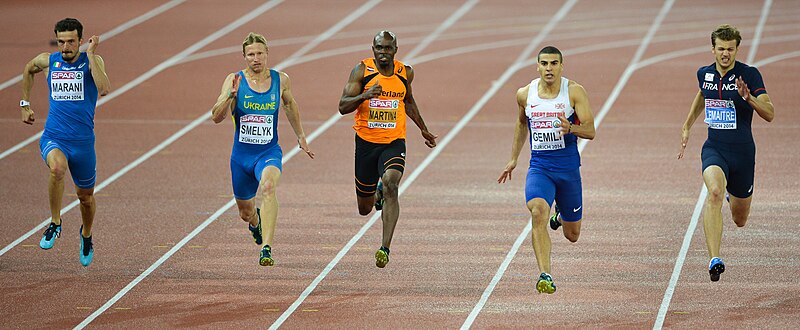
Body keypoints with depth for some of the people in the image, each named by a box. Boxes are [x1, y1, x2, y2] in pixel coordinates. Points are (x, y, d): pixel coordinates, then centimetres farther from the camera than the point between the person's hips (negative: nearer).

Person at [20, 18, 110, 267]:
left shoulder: (92, 61, -6)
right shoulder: (48, 61, 1)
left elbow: (104, 89, -25)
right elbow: (29, 70, 25)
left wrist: (91, 55, -24)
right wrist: (25, 104, 23)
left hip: (83, 141, 0)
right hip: (53, 138, 0)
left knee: (86, 196, 14)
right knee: (57, 168, -35)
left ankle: (86, 235, 46)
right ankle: (55, 224, -17)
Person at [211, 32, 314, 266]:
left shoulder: (281, 80, -3)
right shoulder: (235, 80, -7)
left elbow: (290, 106, 19)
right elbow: (216, 117, -14)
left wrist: (301, 137, 26)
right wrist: (231, 95, -31)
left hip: (269, 152, -1)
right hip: (241, 155, 1)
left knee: (268, 186, -34)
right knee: (245, 211, 16)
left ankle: (266, 249, -39)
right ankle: (255, 220, 57)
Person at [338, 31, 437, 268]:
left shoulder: (405, 73, 3)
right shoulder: (362, 71, -6)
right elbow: (343, 107, -10)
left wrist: (423, 130, 29)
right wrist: (364, 96, -28)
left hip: (394, 143, 0)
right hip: (366, 142, 0)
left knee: (391, 186, -28)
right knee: (364, 209, 9)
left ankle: (385, 248, -27)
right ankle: (377, 192, 49)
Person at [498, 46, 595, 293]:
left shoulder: (574, 92, -8)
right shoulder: (525, 94, 1)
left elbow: (590, 131, -11)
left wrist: (570, 128, -32)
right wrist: (513, 159, 22)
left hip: (568, 167, 0)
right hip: (539, 166, 0)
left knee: (572, 235, 13)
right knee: (538, 211, -30)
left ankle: (561, 216, 51)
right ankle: (545, 275, -32)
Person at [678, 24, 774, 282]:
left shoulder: (749, 74, -10)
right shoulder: (704, 74, 3)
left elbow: (769, 114, -15)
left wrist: (748, 98, -32)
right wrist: (686, 128, 26)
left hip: (742, 152, -1)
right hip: (714, 149, 1)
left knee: (740, 221, 13)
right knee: (715, 192, -33)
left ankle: (734, 200, 54)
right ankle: (714, 259, -40)